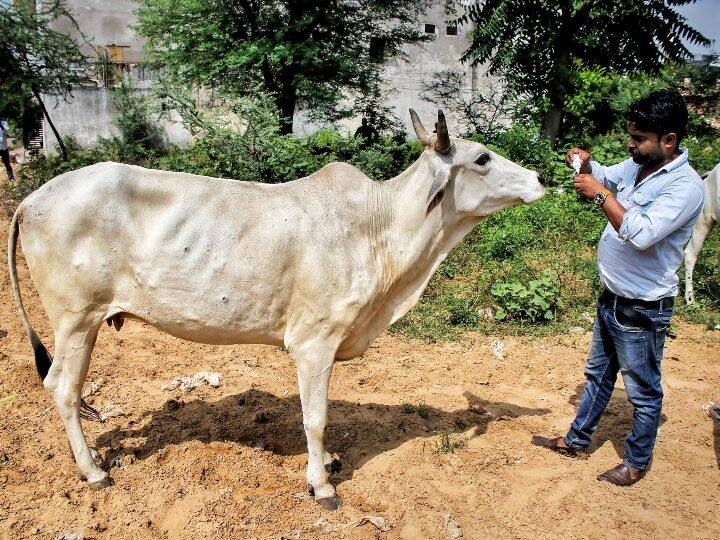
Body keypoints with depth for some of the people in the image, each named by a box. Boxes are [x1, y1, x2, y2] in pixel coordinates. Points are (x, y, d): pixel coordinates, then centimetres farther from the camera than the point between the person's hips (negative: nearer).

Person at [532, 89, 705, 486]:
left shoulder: (684, 186, -22)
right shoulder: (637, 166, 2)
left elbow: (642, 234, -33)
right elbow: (607, 176, 22)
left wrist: (600, 195, -26)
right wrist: (587, 165, 1)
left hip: (643, 309, -8)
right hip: (612, 297, 8)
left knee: (643, 390, 11)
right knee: (597, 374, 21)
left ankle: (637, 461, 31)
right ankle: (576, 441, 37)